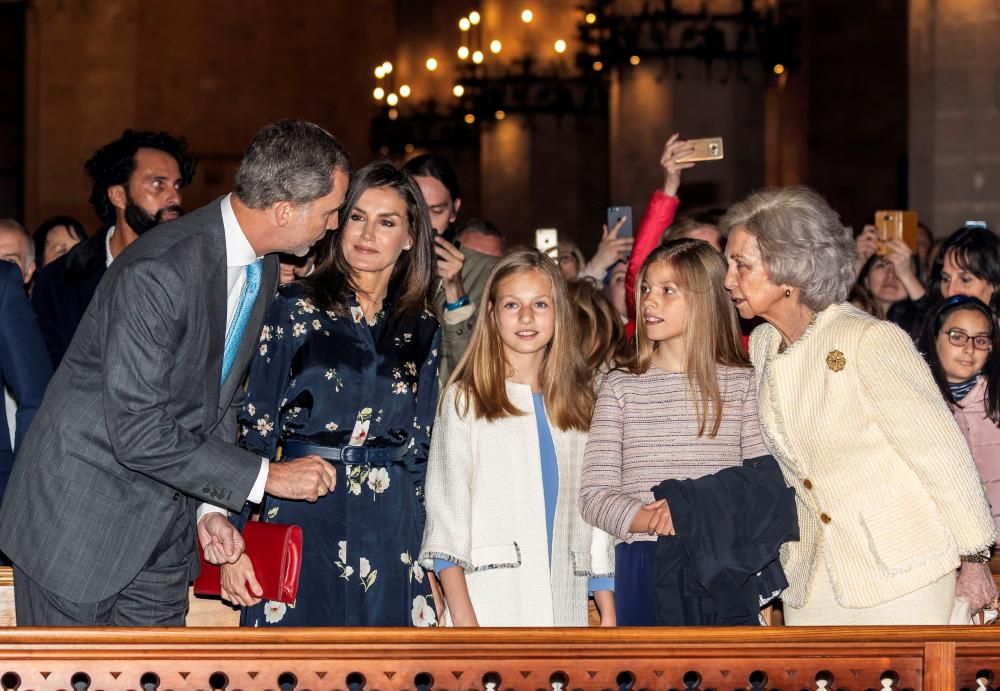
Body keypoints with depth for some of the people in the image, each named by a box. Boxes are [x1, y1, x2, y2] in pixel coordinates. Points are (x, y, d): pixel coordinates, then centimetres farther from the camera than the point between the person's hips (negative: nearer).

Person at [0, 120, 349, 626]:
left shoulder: (263, 269, 3)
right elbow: (138, 435, -26)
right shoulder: (158, 272, -26)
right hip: (79, 524, -8)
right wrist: (265, 477, -20)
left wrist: (212, 506, 2)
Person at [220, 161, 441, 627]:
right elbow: (254, 425, -2)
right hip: (302, 519, -3)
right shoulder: (296, 309, 1)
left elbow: (421, 448, 14)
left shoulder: (421, 330, 11)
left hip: (390, 532, 3)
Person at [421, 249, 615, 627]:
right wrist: (461, 614, -13)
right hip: (490, 606, -3)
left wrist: (608, 613, 10)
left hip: (564, 607, 4)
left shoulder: (580, 404, 18)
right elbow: (445, 509, -2)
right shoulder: (465, 400, 5)